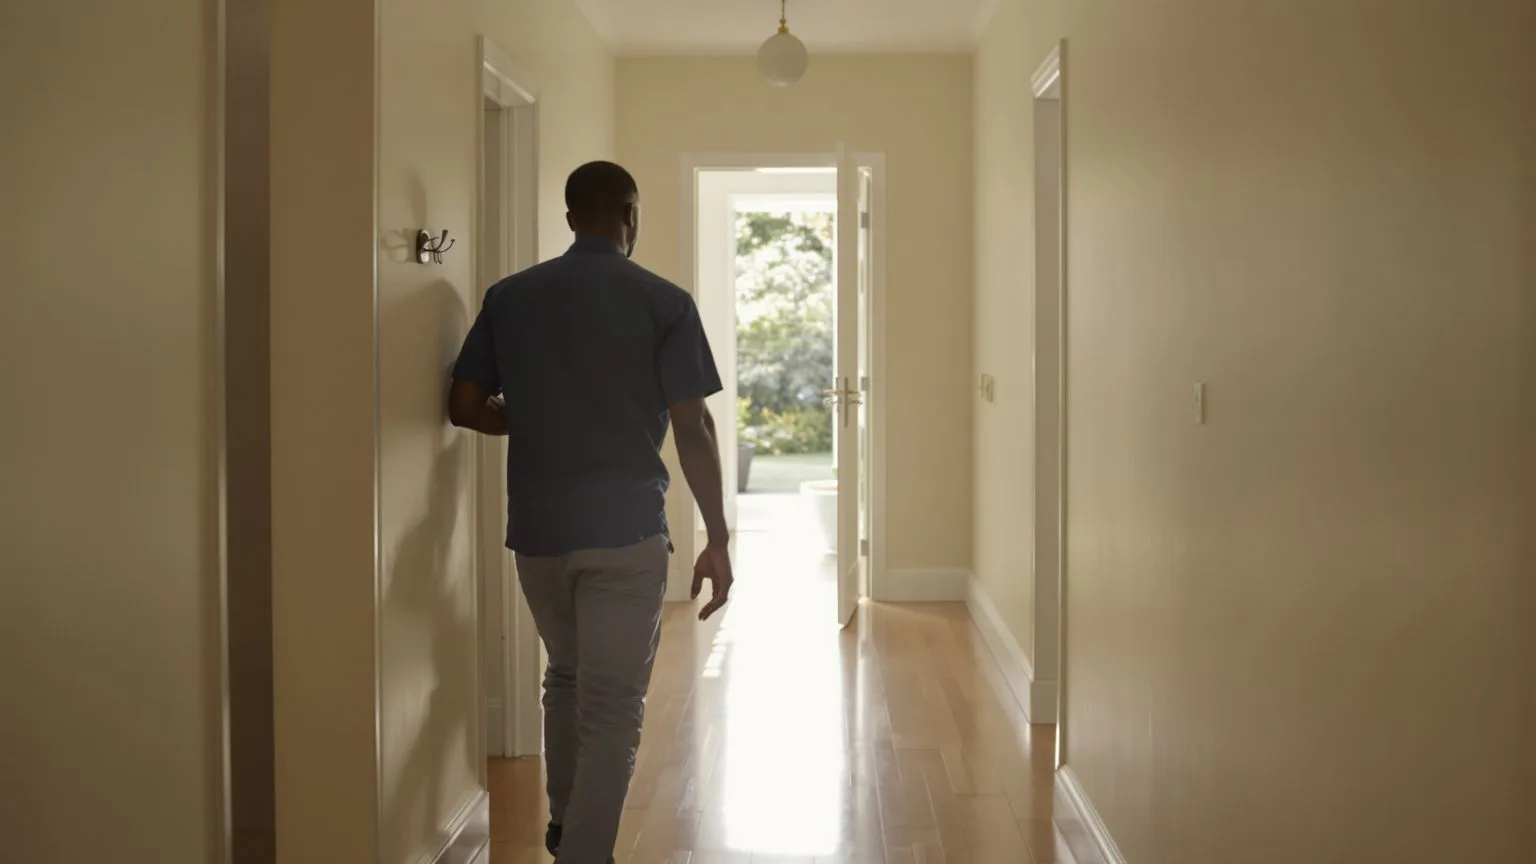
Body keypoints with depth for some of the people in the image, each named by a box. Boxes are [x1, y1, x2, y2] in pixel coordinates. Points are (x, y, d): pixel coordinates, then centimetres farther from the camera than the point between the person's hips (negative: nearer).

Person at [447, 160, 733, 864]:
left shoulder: (508, 297, 3)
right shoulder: (664, 302, -6)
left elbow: (464, 407, 4)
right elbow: (692, 428, -9)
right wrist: (718, 539, -4)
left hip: (536, 528, 5)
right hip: (626, 530, -4)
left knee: (567, 676, 25)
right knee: (612, 705, 1)